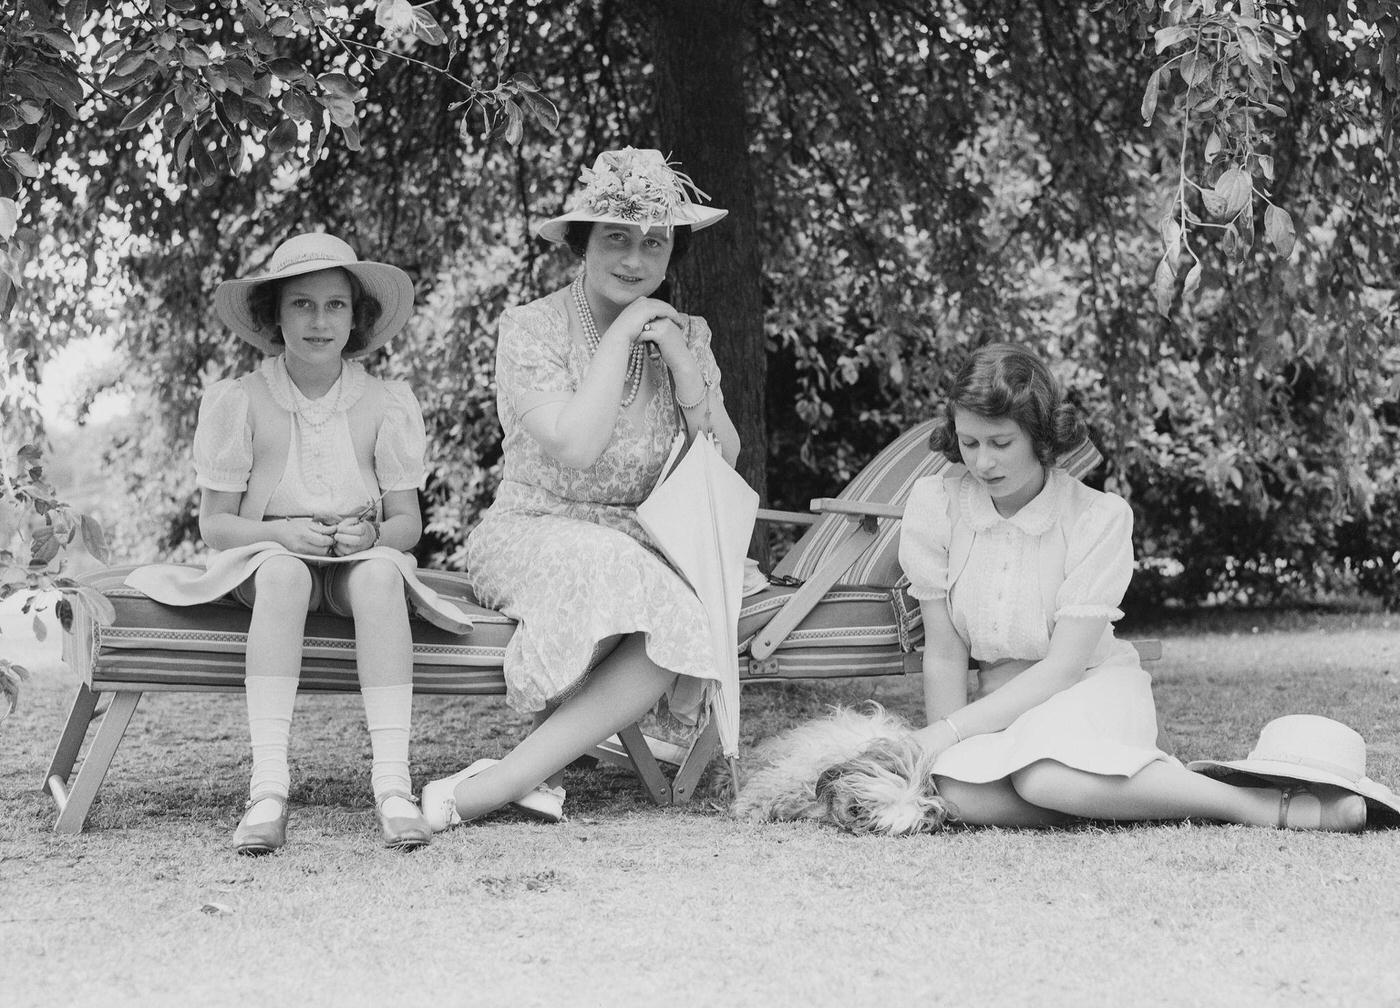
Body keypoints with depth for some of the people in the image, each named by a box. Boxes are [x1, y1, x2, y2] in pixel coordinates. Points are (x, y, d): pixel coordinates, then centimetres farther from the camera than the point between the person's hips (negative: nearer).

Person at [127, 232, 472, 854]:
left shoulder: (387, 403, 2)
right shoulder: (238, 401, -2)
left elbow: (408, 522, 3)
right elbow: (214, 524, -1)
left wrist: (372, 534, -20)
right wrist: (283, 532, -20)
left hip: (363, 559, 1)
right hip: (267, 551, -1)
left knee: (380, 572, -35)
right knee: (283, 572, -37)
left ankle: (392, 781, -41)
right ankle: (268, 786, -44)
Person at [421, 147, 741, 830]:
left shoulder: (687, 338, 11)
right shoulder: (532, 327, -3)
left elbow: (725, 464, 2)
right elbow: (575, 447, -19)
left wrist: (679, 361, -8)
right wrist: (619, 337, -12)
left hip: (644, 548, 4)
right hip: (533, 535, -4)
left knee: (691, 626, -31)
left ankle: (496, 784, -32)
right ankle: (544, 767, -27)